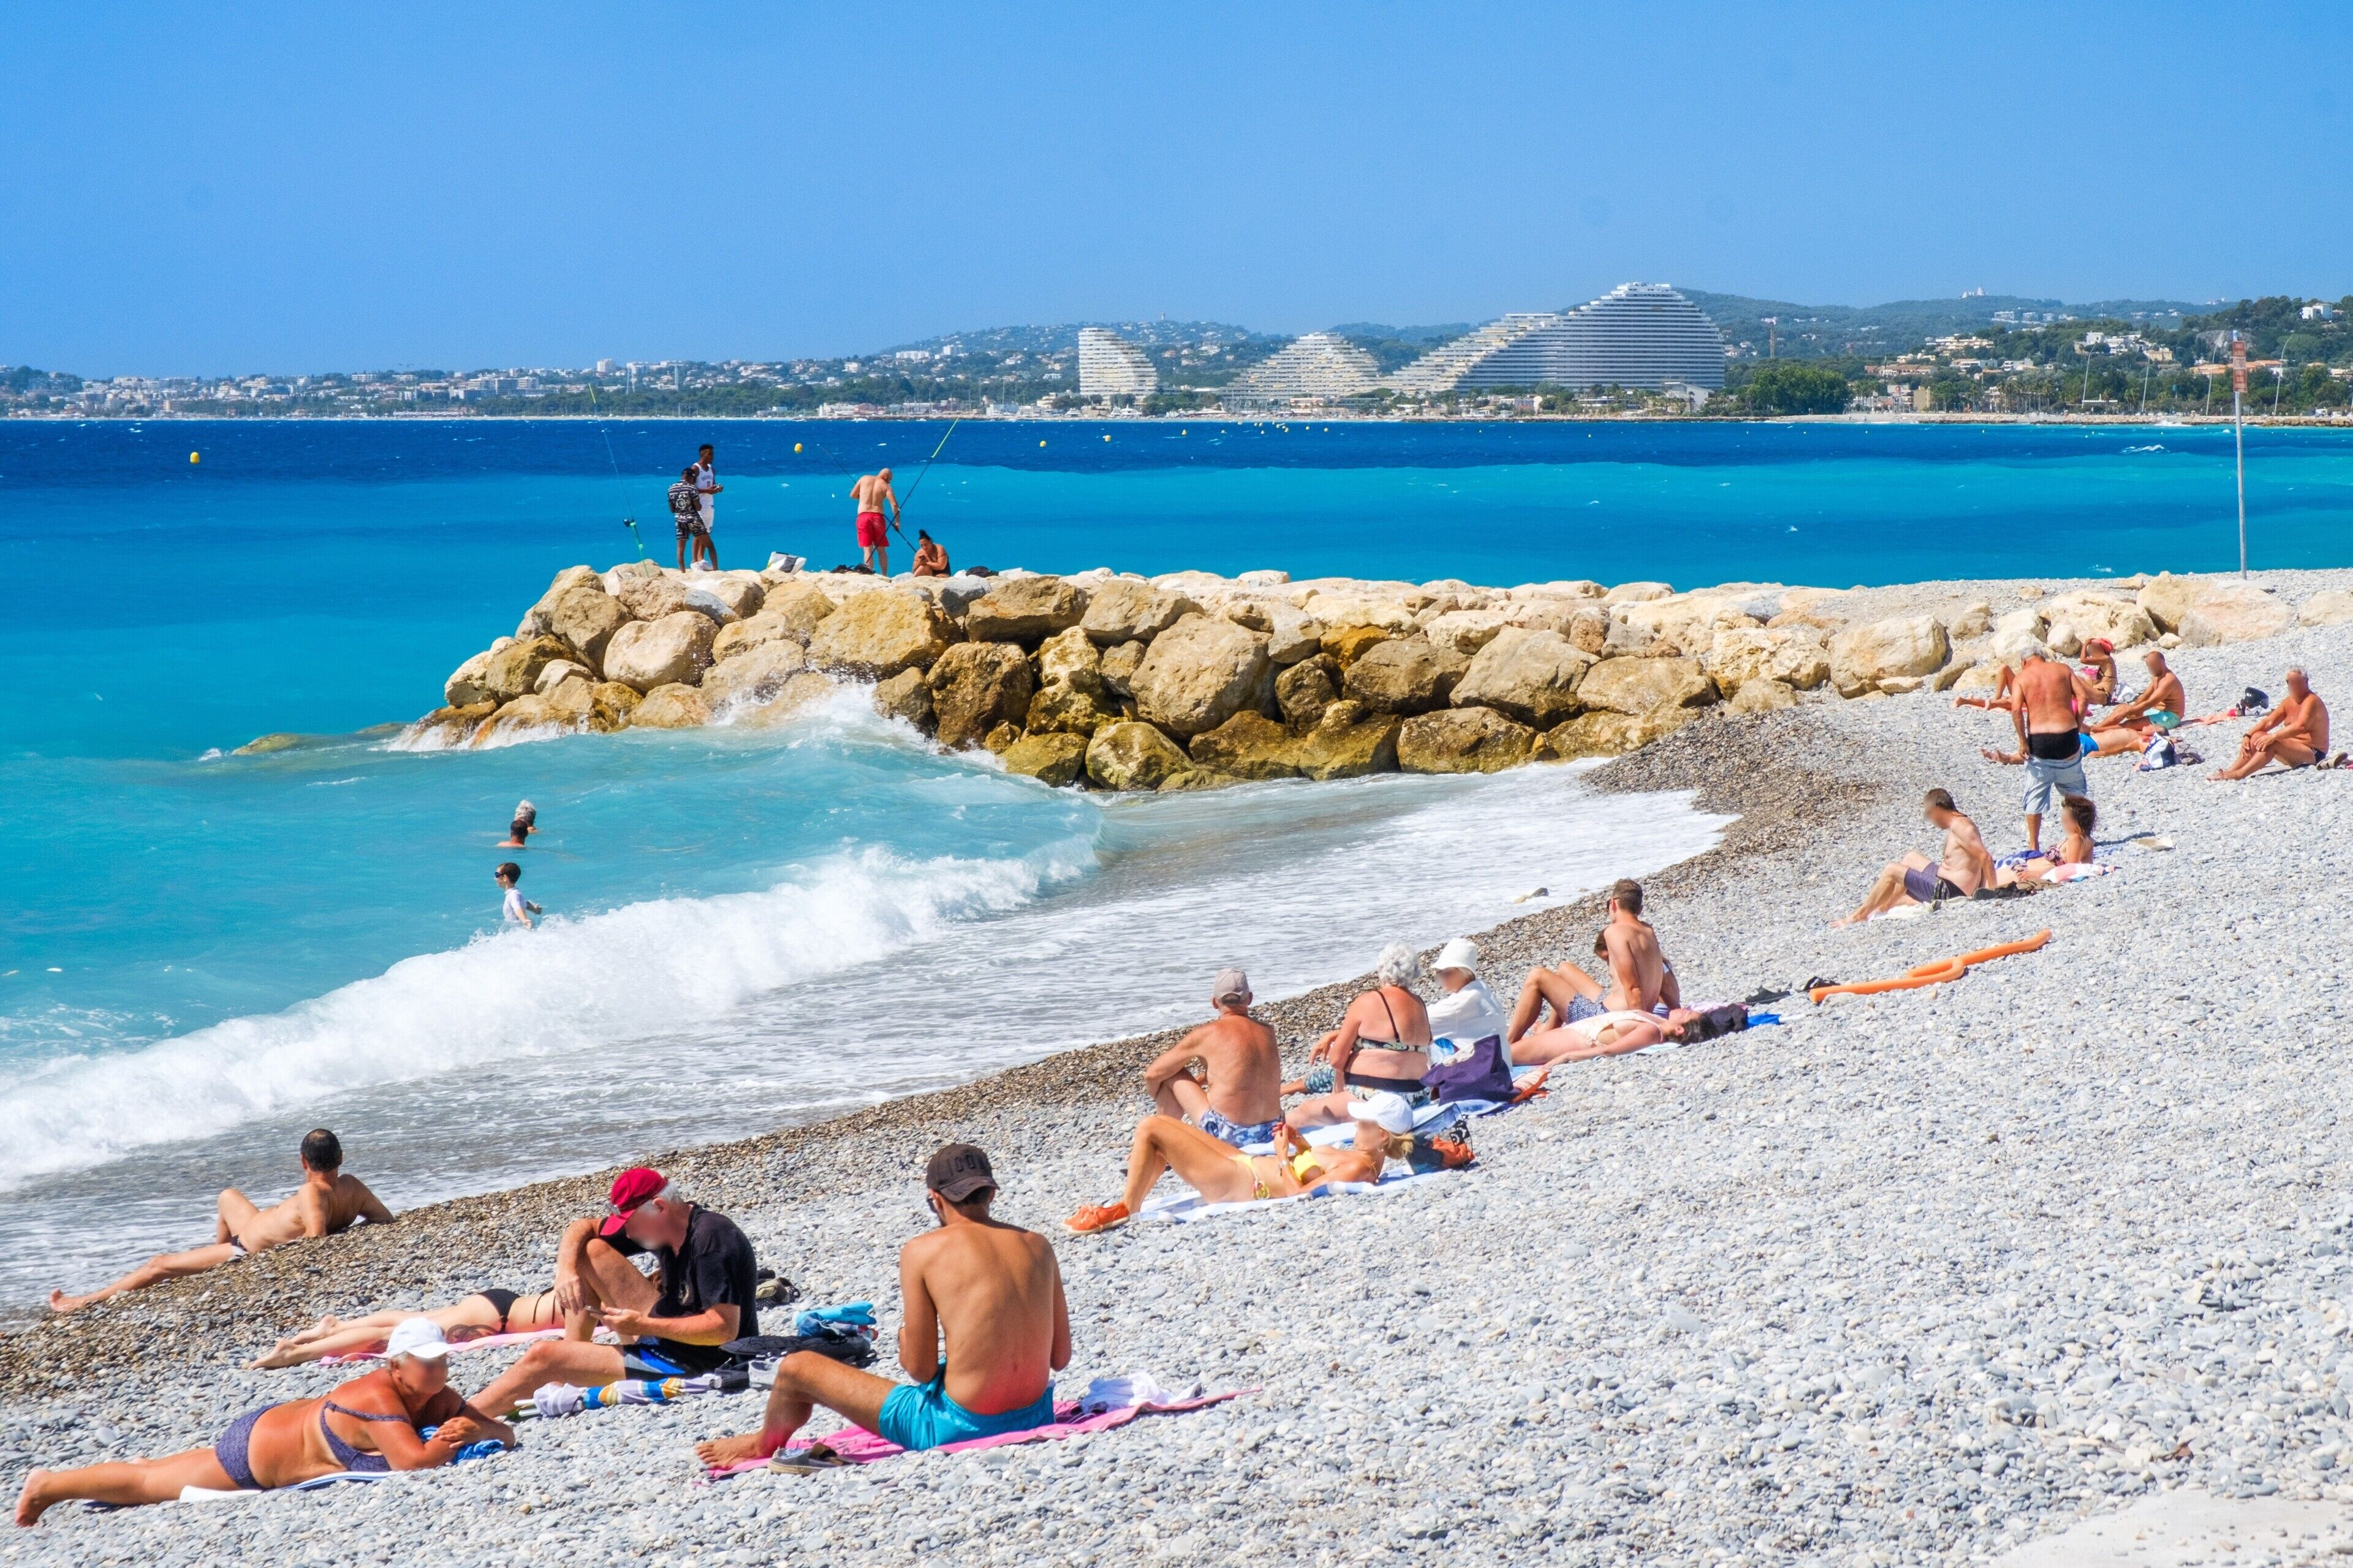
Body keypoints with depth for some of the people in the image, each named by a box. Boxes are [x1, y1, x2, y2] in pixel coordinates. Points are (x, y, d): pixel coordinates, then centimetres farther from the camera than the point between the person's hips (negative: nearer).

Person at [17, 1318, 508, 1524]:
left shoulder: (436, 1399, -11)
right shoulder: (379, 1400, -35)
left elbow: (505, 1434, -10)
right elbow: (416, 1461, -47)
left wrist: (476, 1430, -30)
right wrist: (452, 1440, -33)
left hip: (282, 1425, 7)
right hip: (253, 1453, -7)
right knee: (147, 1485, 13)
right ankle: (47, 1486, 30)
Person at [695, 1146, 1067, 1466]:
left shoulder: (923, 1251, -12)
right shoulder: (1037, 1246, 2)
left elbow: (921, 1369, -10)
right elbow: (1061, 1357, 9)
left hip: (959, 1427, -5)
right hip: (1035, 1417, 5)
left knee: (796, 1369, 13)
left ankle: (763, 1445, 47)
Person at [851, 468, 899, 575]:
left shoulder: (865, 479, 10)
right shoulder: (886, 486, 4)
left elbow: (852, 495, 15)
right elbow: (894, 505, -5)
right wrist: (897, 522, 4)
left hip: (863, 516, 1)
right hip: (878, 517, -1)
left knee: (868, 550, -3)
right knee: (881, 550, 11)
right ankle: (885, 576, 10)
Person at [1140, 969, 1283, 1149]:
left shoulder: (1207, 1034, -7)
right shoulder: (1267, 1032, 7)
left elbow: (1152, 1074, 2)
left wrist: (1162, 1101, 23)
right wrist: (1199, 1080, 35)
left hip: (1227, 1136, -5)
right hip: (1270, 1135, 5)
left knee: (1171, 1076, 10)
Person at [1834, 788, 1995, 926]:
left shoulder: (1959, 826, -18)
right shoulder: (1958, 824, 14)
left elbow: (1986, 858, -25)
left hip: (1949, 892, -11)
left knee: (1892, 870, -6)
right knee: (1912, 858, 29)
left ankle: (1860, 915, 5)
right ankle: (1885, 906, 30)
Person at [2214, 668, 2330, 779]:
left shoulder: (2311, 701, -15)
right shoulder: (2289, 702, 11)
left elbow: (2301, 726, -31)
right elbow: (2269, 721, 6)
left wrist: (2273, 736, -39)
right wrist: (2248, 736, -9)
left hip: (2313, 755, -8)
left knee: (2272, 743, -31)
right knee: (2258, 736, -8)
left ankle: (2240, 774, -35)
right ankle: (2232, 771, -17)